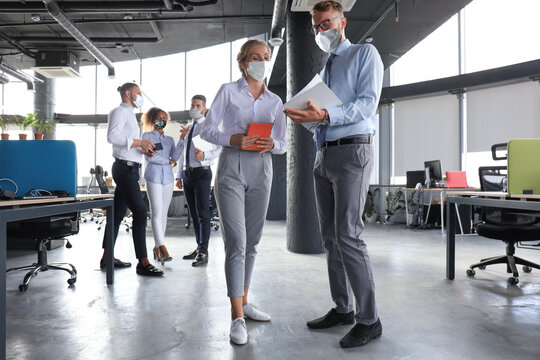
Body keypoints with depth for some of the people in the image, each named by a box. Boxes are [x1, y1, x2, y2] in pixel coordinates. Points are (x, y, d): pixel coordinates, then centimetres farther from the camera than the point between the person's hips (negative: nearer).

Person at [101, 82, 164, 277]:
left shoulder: (129, 114, 25)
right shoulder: (120, 111, -5)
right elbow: (112, 136, -20)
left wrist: (143, 149, 10)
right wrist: (139, 142, -20)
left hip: (129, 169, 11)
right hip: (125, 168, -11)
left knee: (118, 213, 12)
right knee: (140, 212, -15)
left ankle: (107, 257, 20)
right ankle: (143, 262, -14)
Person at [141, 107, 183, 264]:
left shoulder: (169, 139, 18)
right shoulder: (147, 136, 7)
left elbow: (174, 156, 3)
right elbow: (149, 156, -7)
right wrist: (168, 161, -2)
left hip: (168, 178, 4)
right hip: (153, 177, -4)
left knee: (163, 214, 3)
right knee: (157, 213, -12)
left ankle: (157, 248, 10)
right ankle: (162, 248, -14)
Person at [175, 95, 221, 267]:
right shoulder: (187, 129, 21)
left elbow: (220, 148, -12)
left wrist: (205, 155, -29)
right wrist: (179, 175, 16)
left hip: (202, 172, -7)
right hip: (187, 173, 7)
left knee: (203, 213, -8)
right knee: (193, 214, 10)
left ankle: (203, 253, -6)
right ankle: (199, 248, 19)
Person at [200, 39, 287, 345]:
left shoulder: (276, 101, 13)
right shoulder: (228, 91, 4)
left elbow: (283, 143, 12)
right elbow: (208, 130, 0)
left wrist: (271, 144, -10)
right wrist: (233, 139, -18)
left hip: (261, 170, 4)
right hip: (232, 167, -4)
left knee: (252, 242, 11)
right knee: (236, 242, -10)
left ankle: (244, 302, 26)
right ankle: (238, 318, -3)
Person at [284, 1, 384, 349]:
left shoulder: (365, 53, 2)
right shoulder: (326, 68, 24)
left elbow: (367, 103, -13)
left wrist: (325, 114, -26)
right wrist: (306, 115, 1)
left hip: (352, 151, -8)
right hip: (324, 153, 8)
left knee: (349, 235, -13)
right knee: (330, 237, 9)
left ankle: (369, 320, -1)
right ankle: (343, 308, 21)